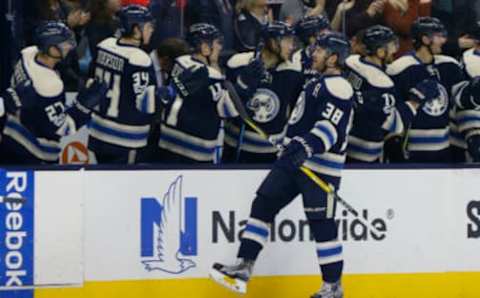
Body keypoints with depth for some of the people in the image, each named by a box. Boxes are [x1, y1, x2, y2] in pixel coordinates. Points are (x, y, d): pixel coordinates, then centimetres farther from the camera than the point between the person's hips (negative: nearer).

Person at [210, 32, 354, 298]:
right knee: (262, 205, 4)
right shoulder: (320, 83, 18)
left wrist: (305, 148, -36)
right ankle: (243, 269, 4)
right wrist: (292, 145, 33)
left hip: (320, 166, -10)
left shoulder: (338, 88, -14)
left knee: (322, 226, -6)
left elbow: (329, 129, -25)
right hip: (294, 159, 10)